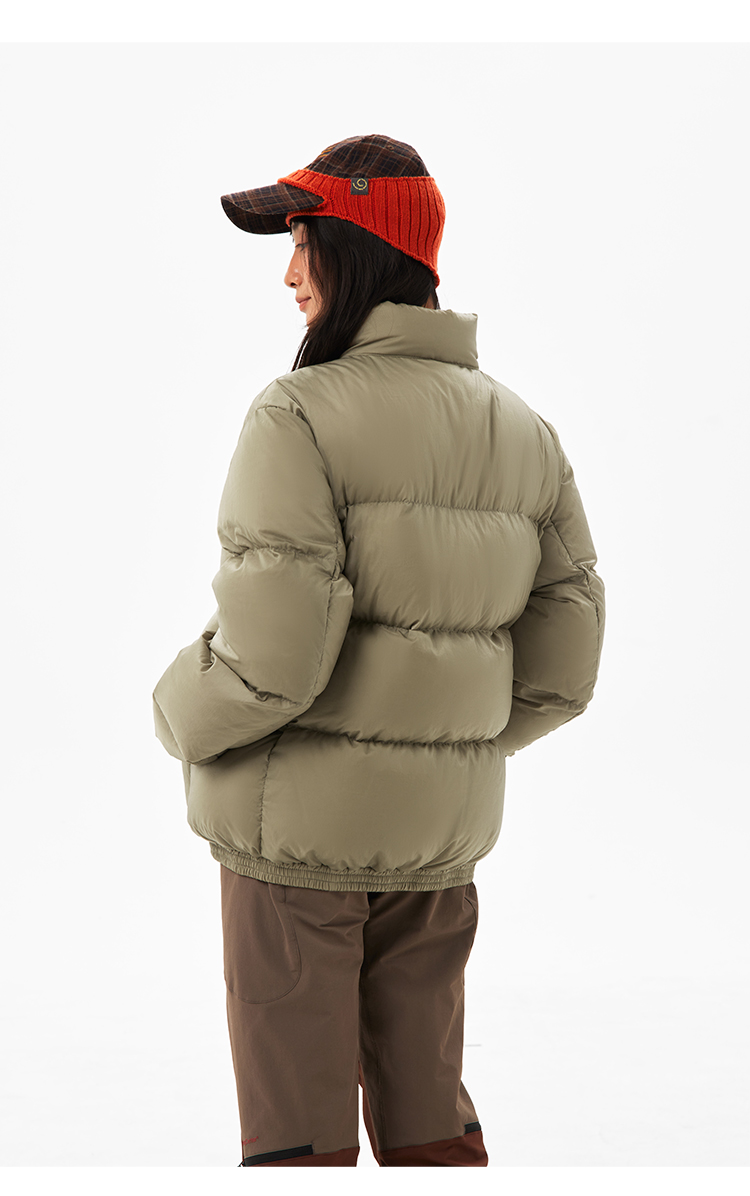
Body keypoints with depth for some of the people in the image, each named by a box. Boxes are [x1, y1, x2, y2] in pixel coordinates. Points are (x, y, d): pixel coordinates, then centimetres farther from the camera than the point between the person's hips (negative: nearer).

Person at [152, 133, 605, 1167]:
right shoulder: (525, 431, 4)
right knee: (429, 1117, 18)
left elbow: (269, 659, -23)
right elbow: (560, 665, 5)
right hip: (444, 832, 6)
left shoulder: (300, 416, -17)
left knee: (299, 1130, 7)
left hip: (301, 821, -6)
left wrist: (181, 715, -3)